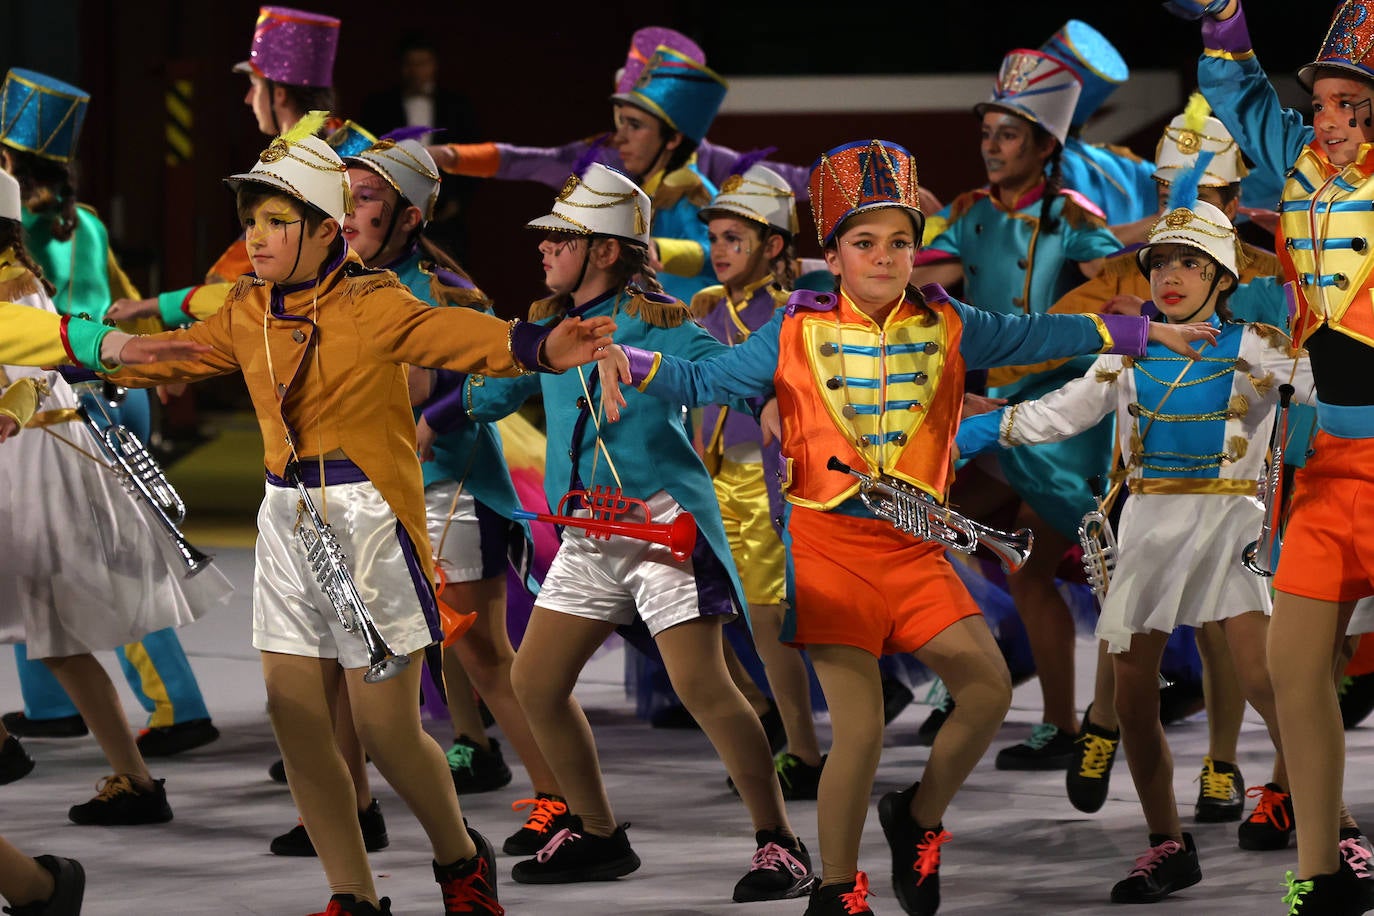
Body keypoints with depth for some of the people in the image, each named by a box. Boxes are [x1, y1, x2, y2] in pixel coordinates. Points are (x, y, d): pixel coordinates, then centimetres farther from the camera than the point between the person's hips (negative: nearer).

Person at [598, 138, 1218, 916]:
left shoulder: (946, 328, 7)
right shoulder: (797, 333, 0)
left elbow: (1037, 336, 12)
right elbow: (702, 381, 2)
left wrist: (1145, 332, 12)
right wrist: (621, 360, -13)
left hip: (913, 545, 4)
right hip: (830, 542, -4)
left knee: (989, 690, -5)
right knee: (860, 728, -10)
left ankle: (919, 821, 21)